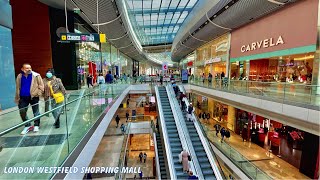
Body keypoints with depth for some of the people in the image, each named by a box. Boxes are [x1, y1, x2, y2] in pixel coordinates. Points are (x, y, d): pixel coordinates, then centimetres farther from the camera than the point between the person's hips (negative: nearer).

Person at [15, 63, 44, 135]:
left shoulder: (36, 76, -6)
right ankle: (27, 126, 22)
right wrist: (17, 98, 12)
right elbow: (18, 88, 13)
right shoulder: (19, 77, 5)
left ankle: (36, 125, 22)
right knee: (22, 112, 6)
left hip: (33, 97, -3)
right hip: (23, 97, 4)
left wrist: (38, 93, -12)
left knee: (36, 112, 6)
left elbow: (41, 86, -3)